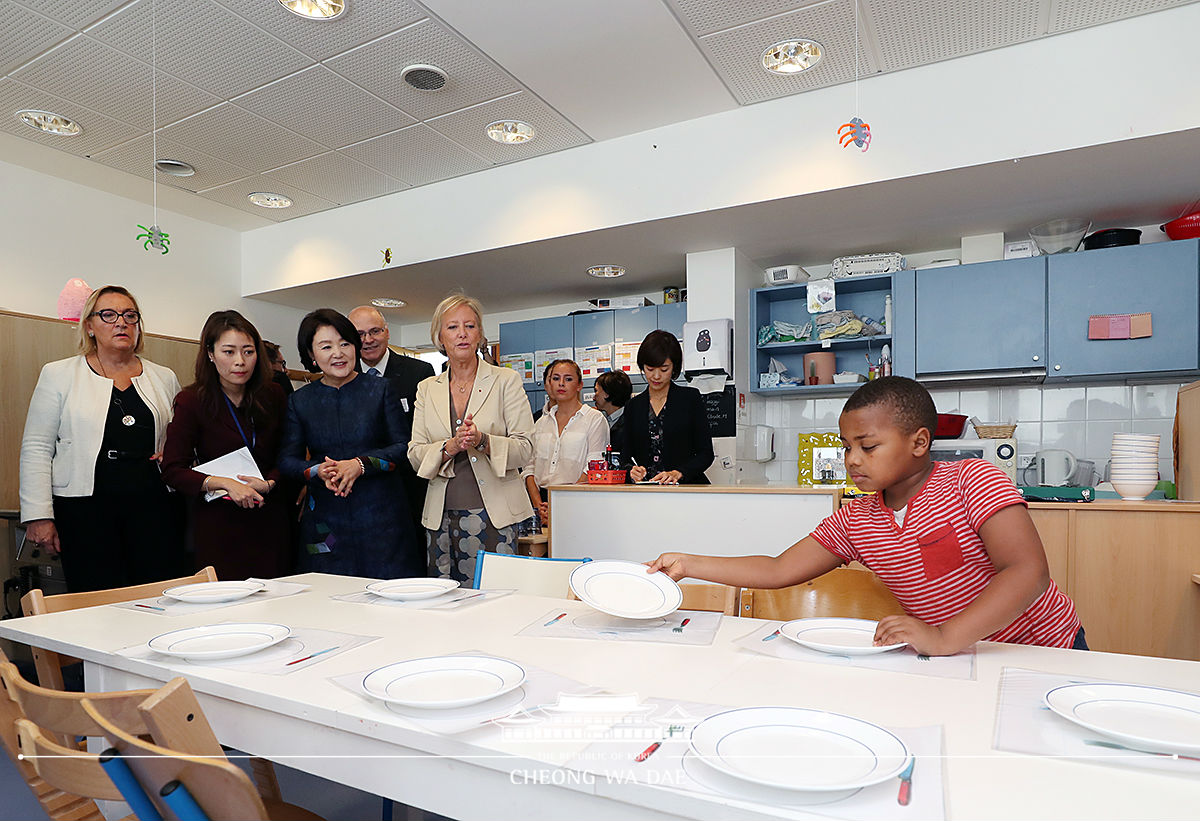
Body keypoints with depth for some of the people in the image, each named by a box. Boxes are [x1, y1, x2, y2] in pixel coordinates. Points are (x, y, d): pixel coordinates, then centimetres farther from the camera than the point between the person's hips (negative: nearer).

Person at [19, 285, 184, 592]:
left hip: (154, 505, 2)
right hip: (85, 507, -2)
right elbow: (36, 449, 3)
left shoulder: (164, 378, 14)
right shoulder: (59, 375, 7)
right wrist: (39, 516, -3)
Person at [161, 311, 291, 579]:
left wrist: (269, 483, -11)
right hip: (217, 524, -2)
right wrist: (224, 483, -20)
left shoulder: (273, 396, 3)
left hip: (269, 523, 2)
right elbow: (172, 471, -7)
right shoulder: (192, 401, -4)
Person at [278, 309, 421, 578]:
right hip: (325, 521, 2)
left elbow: (405, 446, -2)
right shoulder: (299, 401, 8)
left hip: (381, 514, -1)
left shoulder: (381, 390, 3)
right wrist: (318, 471, -14)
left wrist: (361, 464, -16)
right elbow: (287, 459, 7)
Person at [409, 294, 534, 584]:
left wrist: (483, 441, -20)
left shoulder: (506, 380, 2)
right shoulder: (427, 389, 11)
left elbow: (525, 448, -2)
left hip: (493, 513, -3)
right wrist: (450, 447, -13)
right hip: (442, 515, 3)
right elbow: (415, 455, 6)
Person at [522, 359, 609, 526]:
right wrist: (538, 504, -2)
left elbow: (592, 470, -5)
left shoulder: (595, 419, 4)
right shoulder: (541, 422, 18)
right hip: (543, 498, 3)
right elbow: (530, 466, 14)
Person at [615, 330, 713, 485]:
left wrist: (678, 473, -12)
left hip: (687, 485, -3)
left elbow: (706, 453, 3)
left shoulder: (691, 398, 6)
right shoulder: (633, 406, 15)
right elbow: (626, 457, 16)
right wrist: (632, 471, -6)